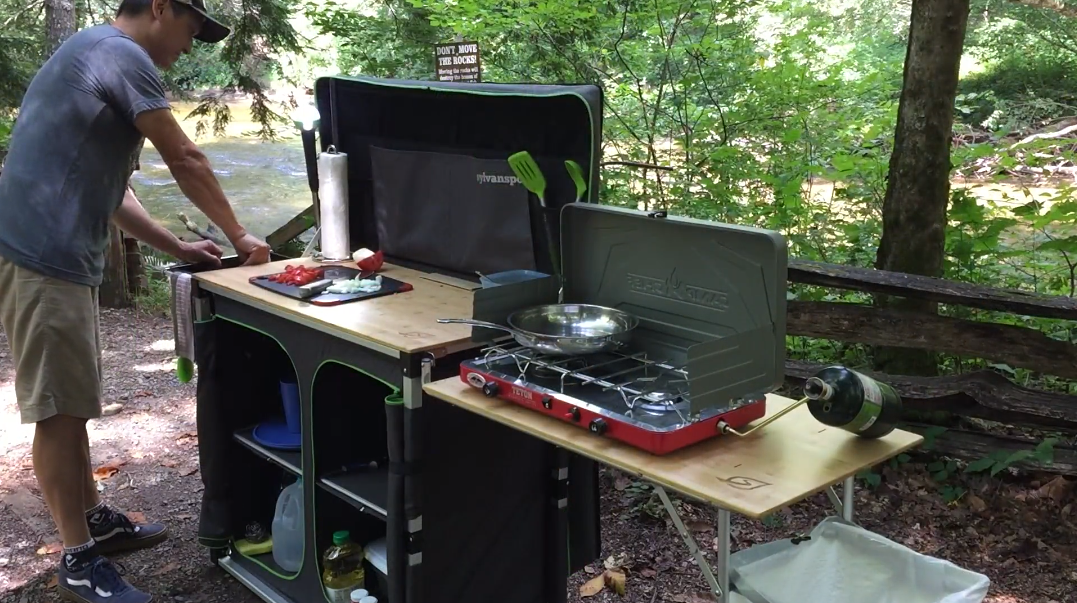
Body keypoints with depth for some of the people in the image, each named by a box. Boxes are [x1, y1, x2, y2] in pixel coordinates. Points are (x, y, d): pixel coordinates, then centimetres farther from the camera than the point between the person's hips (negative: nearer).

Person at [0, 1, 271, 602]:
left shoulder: (94, 57, 22)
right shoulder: (121, 55, -10)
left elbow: (106, 186, 23)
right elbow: (185, 159, -7)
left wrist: (176, 247, 19)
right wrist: (239, 234, 5)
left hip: (59, 258, 11)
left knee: (72, 403, 17)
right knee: (59, 410, -3)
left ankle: (93, 520, 30)